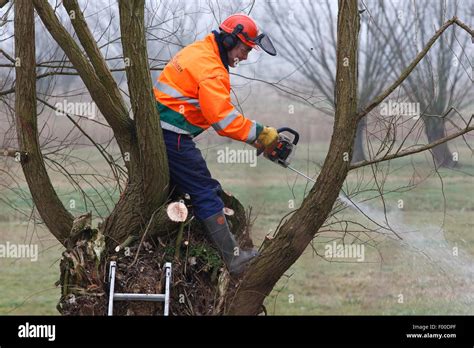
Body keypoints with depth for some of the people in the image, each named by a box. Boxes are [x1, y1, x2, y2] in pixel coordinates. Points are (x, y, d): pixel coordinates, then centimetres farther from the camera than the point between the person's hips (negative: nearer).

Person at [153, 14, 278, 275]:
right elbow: (222, 118, -24)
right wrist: (258, 133, -18)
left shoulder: (196, 52, 15)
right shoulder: (210, 69, -17)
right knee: (206, 193, -7)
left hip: (156, 131, 10)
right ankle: (233, 258, -6)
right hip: (173, 136, -10)